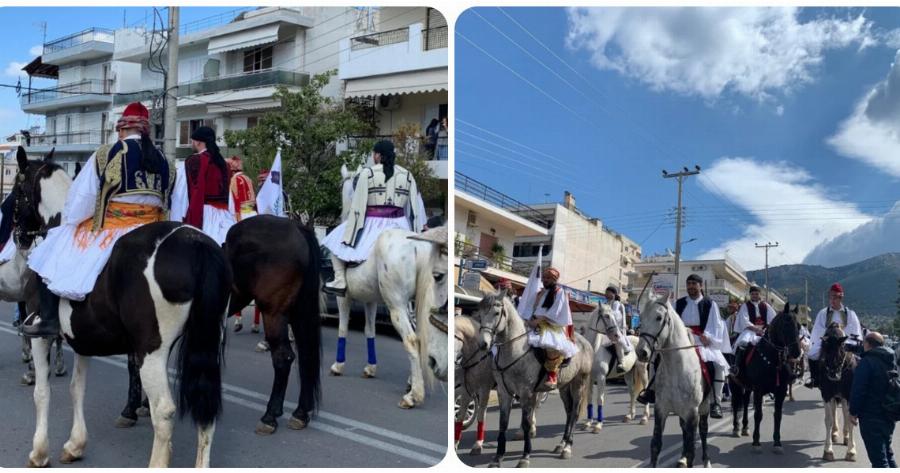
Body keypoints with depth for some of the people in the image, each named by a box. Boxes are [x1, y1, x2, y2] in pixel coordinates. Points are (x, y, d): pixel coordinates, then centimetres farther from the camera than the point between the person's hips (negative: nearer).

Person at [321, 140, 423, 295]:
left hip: (372, 225, -3)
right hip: (399, 226, 3)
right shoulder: (407, 175, 7)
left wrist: (348, 237, -3)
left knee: (336, 242, 17)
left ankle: (340, 282, 7)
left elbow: (357, 206, -6)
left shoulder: (367, 173, -4)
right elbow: (414, 208, 7)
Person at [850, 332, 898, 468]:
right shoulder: (892, 363, 12)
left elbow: (858, 390, -19)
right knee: (887, 453, 22)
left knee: (878, 458, -7)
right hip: (889, 415, 8)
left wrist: (853, 412, -10)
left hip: (871, 417, -8)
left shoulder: (866, 362, -15)